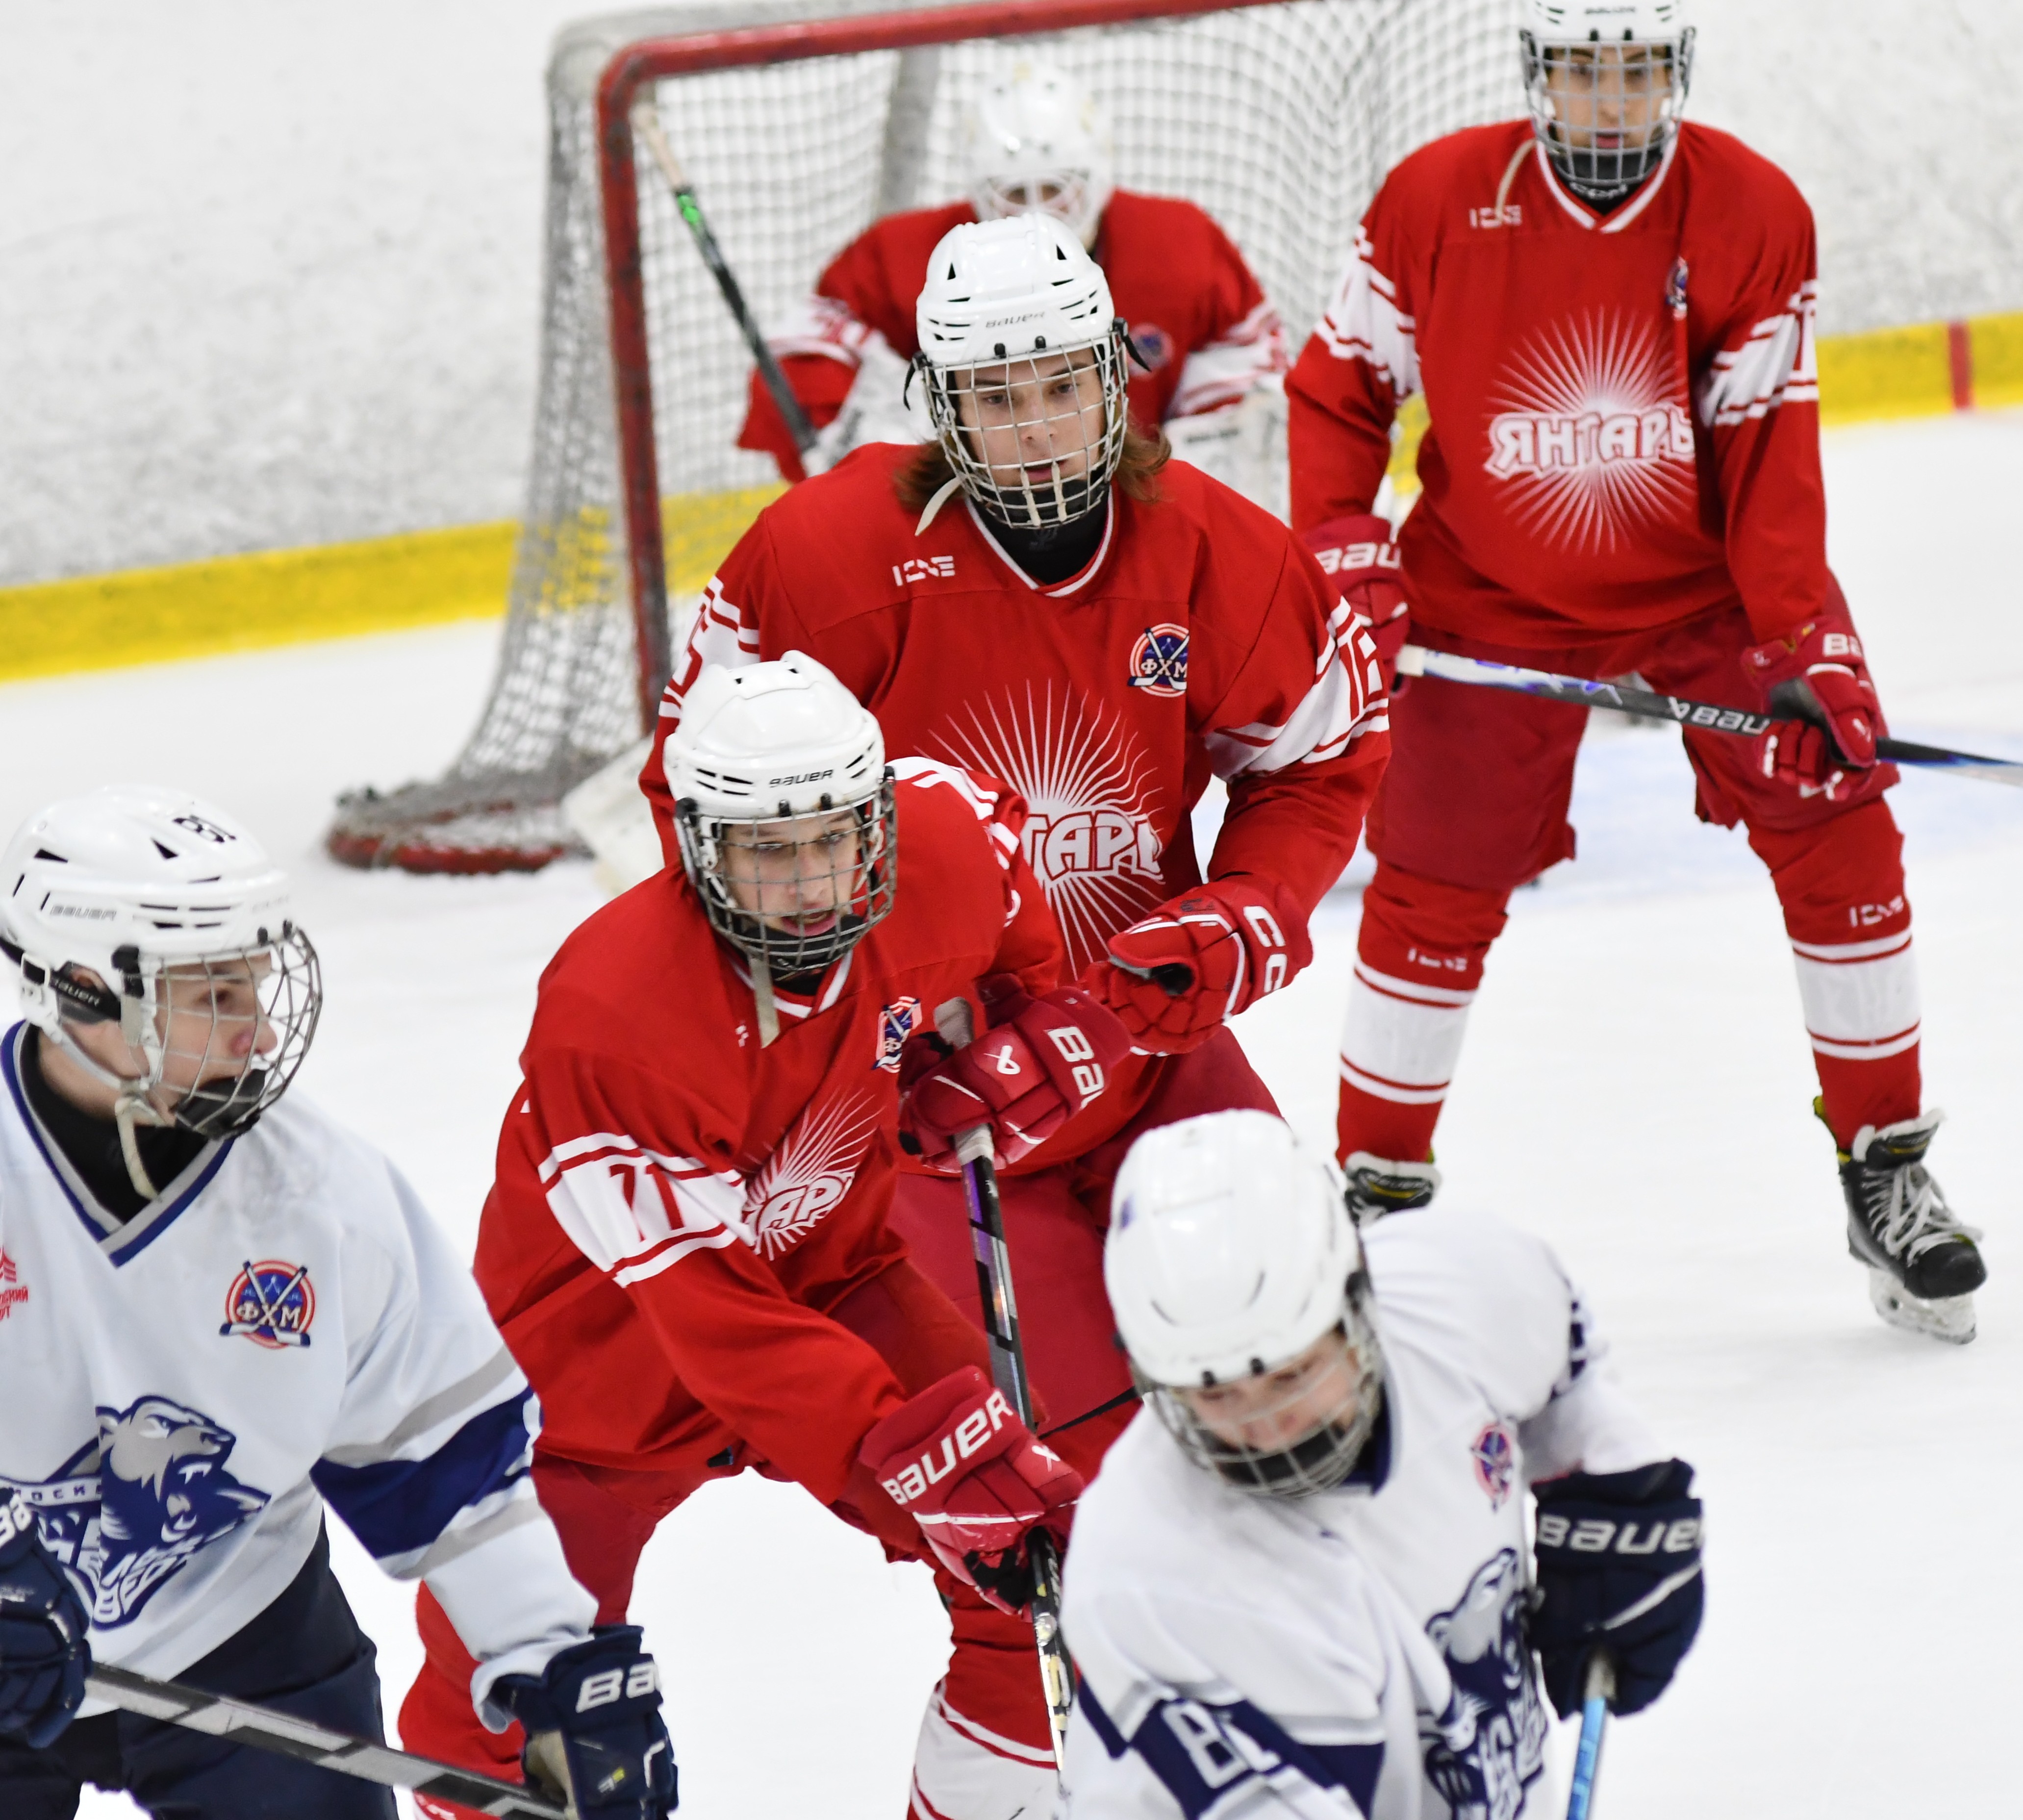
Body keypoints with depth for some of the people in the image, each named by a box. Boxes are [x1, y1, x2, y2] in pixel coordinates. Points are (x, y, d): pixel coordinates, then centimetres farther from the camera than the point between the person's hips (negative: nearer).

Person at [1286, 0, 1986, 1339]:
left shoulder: (1754, 215, -15)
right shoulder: (1438, 203, -15)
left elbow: (1771, 460, -15)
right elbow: (1340, 386, -3)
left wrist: (1805, 653, -21)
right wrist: (1344, 563, -14)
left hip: (1711, 577, 0)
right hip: (1491, 591, 0)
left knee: (1836, 820, -8)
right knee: (1436, 884, -2)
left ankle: (1889, 1169, 5)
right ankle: (1379, 1181, 16)